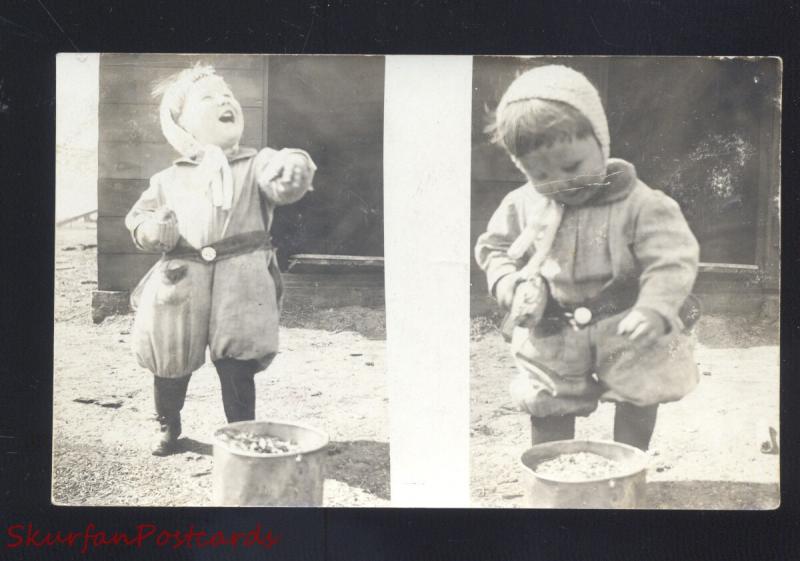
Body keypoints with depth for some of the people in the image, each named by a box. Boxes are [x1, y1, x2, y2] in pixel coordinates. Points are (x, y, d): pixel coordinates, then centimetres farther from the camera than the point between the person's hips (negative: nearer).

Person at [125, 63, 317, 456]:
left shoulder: (255, 165, 4)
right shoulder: (168, 179, 10)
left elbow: (281, 185, -16)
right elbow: (137, 217, 16)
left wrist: (293, 171, -40)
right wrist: (153, 230, -7)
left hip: (241, 284, -2)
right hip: (180, 284, 2)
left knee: (236, 369, -3)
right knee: (170, 366, 13)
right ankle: (168, 427, 39)